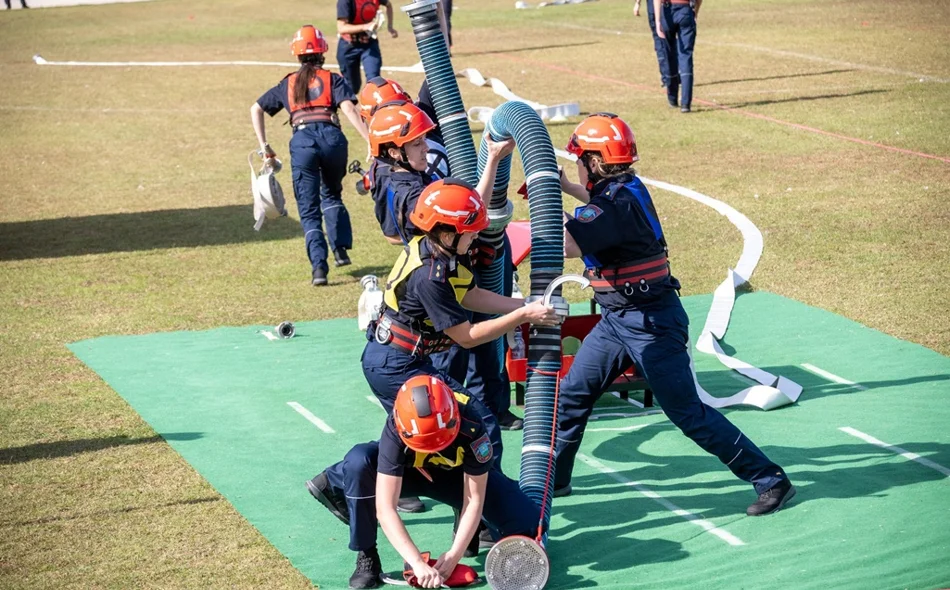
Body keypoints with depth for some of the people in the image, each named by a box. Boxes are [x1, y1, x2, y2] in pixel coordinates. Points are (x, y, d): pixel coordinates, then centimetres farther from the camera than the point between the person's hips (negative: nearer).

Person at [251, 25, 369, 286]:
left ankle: (319, 265, -11)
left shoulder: (288, 84, 23)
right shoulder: (333, 79, 15)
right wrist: (371, 141, -9)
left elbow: (256, 109, 21)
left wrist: (264, 145, 18)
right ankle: (341, 249, 16)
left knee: (309, 209, 4)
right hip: (332, 136, 0)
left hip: (302, 140, 0)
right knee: (332, 194, 26)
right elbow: (348, 109, -1)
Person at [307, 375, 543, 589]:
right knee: (359, 461, -34)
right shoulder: (396, 430, -37)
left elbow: (474, 501, -26)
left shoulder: (471, 427, -35)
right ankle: (366, 556, -16)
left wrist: (454, 554, -34)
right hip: (409, 473, -1)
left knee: (528, 523, -20)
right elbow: (385, 509, -39)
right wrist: (419, 564, -47)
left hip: (458, 476, 1)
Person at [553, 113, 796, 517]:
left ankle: (770, 480, 4)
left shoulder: (617, 203, -24)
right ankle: (552, 479, 28)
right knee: (572, 394, 14)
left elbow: (565, 245, -37)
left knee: (688, 414, -5)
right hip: (617, 320, 10)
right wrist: (562, 186, 22)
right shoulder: (627, 188, 5)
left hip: (652, 324, -10)